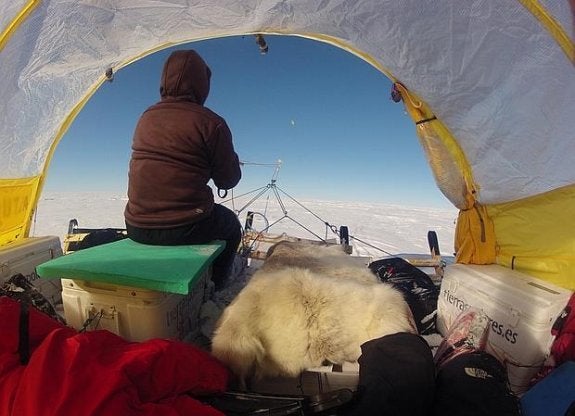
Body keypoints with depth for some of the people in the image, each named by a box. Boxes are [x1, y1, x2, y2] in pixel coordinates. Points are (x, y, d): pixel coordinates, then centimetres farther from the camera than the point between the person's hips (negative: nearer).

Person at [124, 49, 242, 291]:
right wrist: (232, 159, 18)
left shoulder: (146, 118, 8)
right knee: (231, 225, 24)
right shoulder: (210, 123, -12)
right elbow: (228, 180, -4)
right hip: (184, 230, -6)